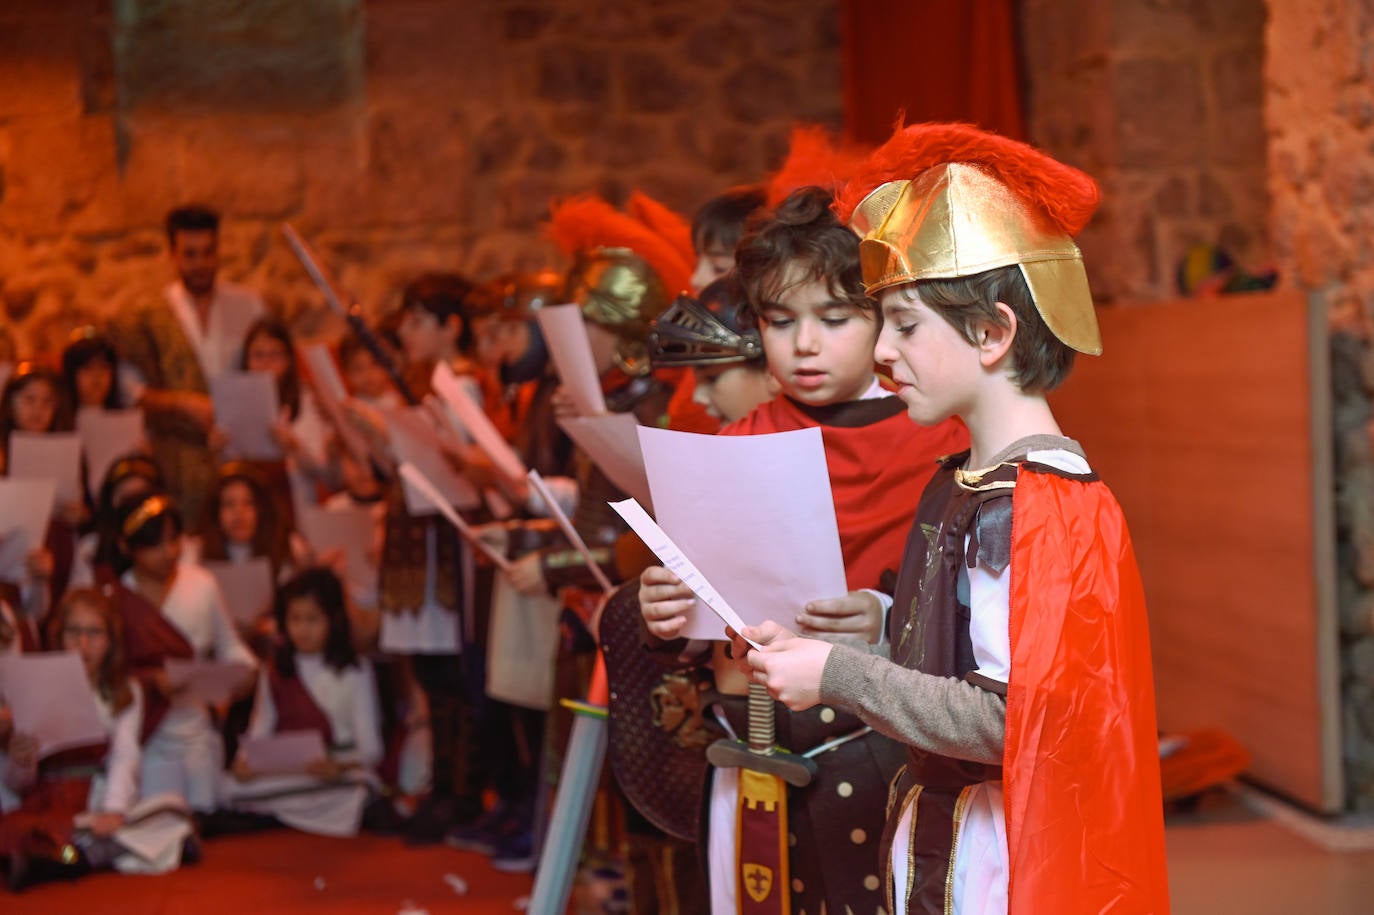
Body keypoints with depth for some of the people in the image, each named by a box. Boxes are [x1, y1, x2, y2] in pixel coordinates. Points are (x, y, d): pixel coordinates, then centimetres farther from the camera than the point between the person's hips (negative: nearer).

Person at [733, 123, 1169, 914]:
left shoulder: (1032, 507, -18)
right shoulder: (960, 487, 9)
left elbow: (1005, 719, -23)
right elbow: (941, 665, 8)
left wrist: (837, 676, -17)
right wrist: (809, 654, -1)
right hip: (938, 850, 8)